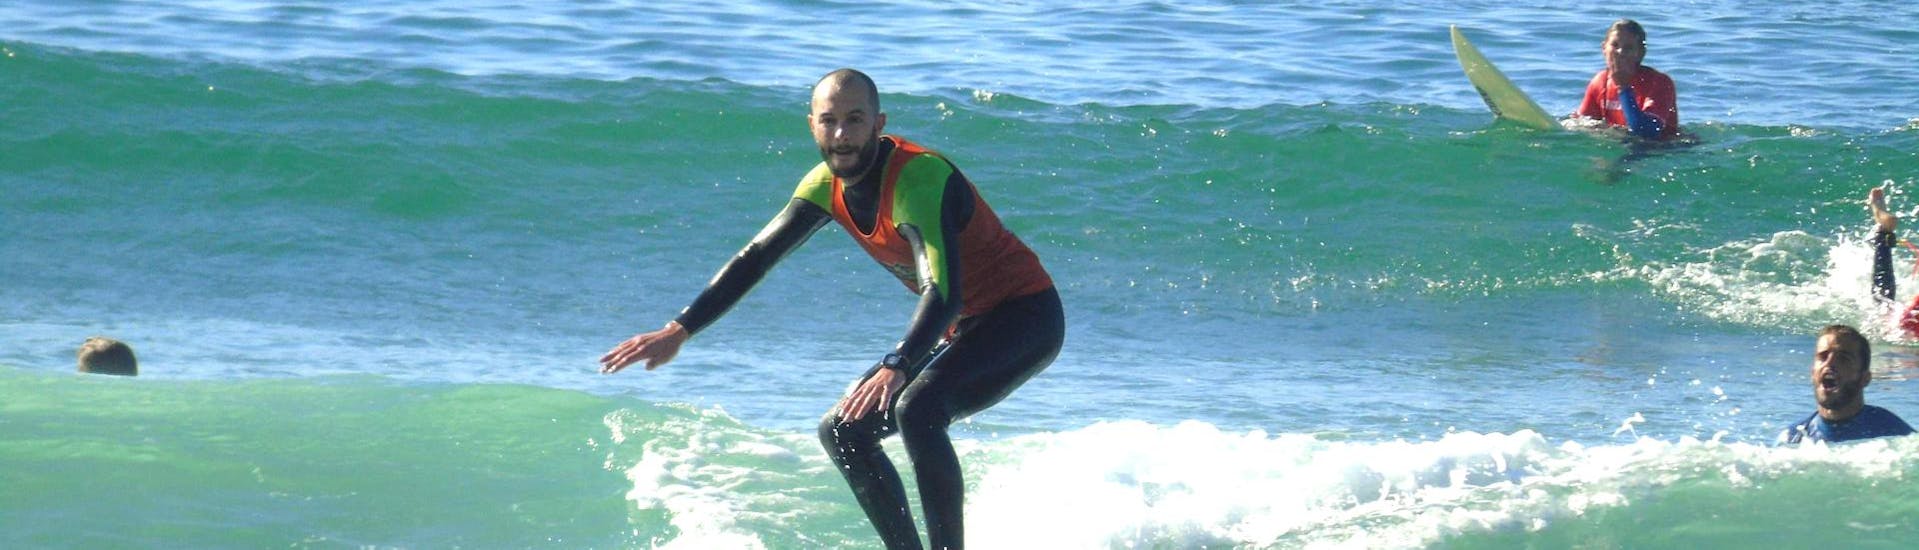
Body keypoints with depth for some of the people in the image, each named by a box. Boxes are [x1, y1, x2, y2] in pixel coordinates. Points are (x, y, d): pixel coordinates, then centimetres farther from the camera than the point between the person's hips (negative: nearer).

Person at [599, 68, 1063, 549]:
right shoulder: (827, 185, -2)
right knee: (843, 430, 4)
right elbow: (756, 257, 7)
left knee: (916, 408, -33)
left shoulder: (917, 177, -28)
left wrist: (896, 368, -55)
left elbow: (943, 292, -40)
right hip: (960, 328, 9)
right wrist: (678, 332, 0)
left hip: (1024, 316, -9)